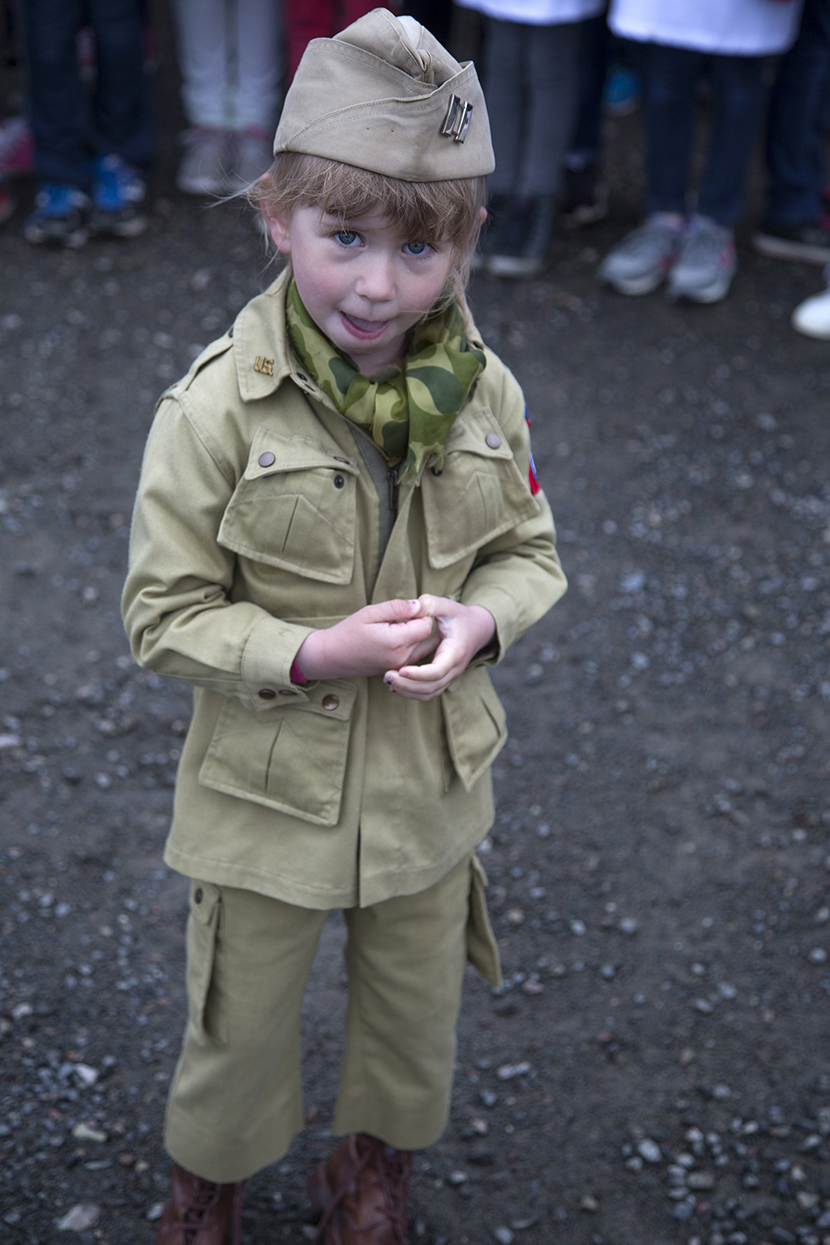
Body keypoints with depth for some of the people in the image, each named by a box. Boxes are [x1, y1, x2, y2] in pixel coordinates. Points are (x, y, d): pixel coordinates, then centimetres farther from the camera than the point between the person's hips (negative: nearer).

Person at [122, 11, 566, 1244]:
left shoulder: (483, 393, -11)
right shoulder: (216, 409, -22)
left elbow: (531, 550, 2)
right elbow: (166, 613, -15)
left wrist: (481, 617, -20)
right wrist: (313, 654, -29)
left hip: (430, 783, 3)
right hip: (267, 798, -3)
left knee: (417, 1014, 25)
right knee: (242, 1021, 20)